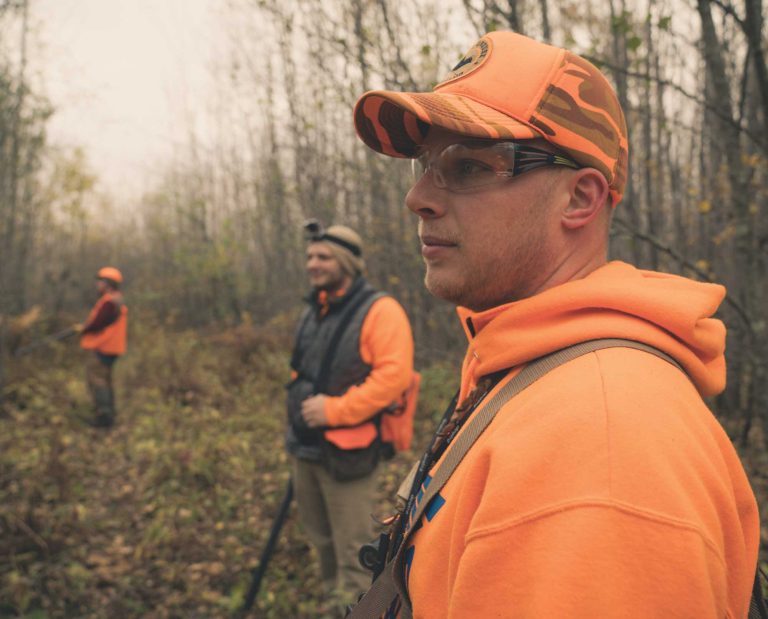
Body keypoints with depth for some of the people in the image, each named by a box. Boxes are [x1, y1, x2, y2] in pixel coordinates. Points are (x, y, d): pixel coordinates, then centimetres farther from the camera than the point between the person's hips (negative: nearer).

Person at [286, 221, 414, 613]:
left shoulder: (379, 311, -13)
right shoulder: (313, 311, 12)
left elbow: (394, 375, -23)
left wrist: (335, 408, -24)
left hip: (344, 451, -8)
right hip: (304, 447, 9)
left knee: (352, 550, -2)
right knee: (320, 538, 22)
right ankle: (333, 604, 40)